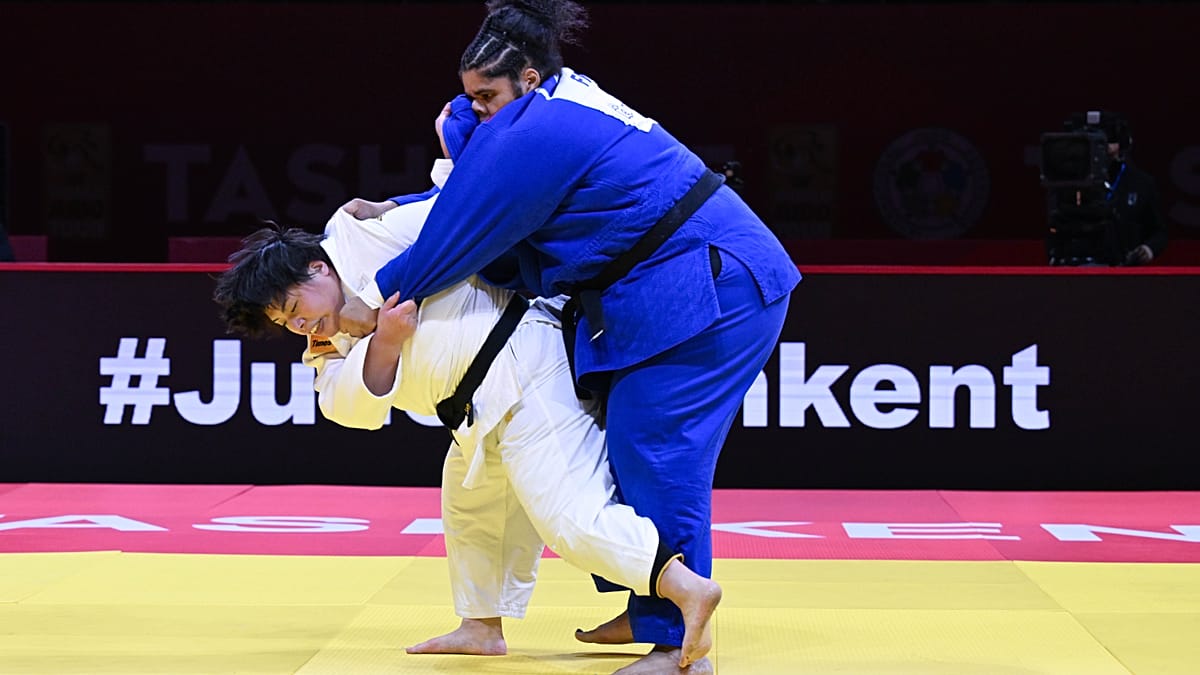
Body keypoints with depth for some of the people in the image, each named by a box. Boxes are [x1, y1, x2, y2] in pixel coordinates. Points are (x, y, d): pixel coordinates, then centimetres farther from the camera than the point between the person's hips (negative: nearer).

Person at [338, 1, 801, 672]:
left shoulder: (541, 133, -17)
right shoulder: (573, 108, 15)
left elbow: (467, 230, -13)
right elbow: (473, 204, 22)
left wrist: (377, 301, -3)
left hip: (703, 296, -11)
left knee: (658, 460, -11)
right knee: (639, 454, 15)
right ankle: (650, 615, 24)